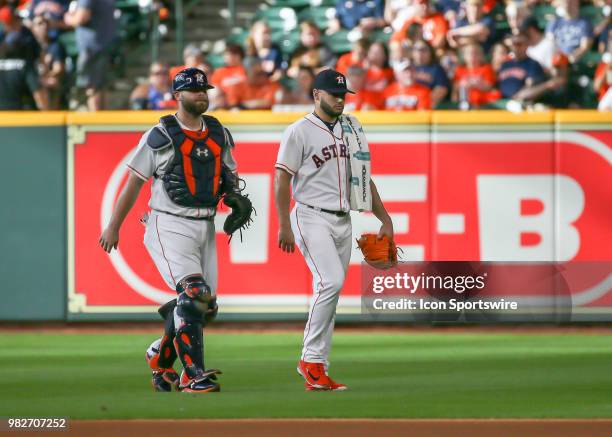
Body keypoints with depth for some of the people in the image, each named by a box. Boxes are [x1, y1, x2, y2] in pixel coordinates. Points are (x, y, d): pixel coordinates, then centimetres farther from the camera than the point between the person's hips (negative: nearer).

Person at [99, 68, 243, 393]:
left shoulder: (219, 135, 12)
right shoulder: (159, 137, -4)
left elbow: (230, 176, 22)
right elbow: (134, 182, 0)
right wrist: (113, 228, 2)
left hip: (205, 228, 7)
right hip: (169, 227, -7)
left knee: (205, 306, 8)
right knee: (194, 294, -21)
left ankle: (161, 362, 29)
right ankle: (192, 375, -21)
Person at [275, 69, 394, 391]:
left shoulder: (350, 129, 14)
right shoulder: (300, 131, -5)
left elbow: (363, 178, 19)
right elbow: (282, 179, -8)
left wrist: (384, 219, 14)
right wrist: (284, 226, -15)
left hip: (343, 222, 7)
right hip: (312, 218, -7)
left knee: (328, 293, 5)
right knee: (331, 282, -23)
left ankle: (317, 371, 8)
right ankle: (311, 358, -15)